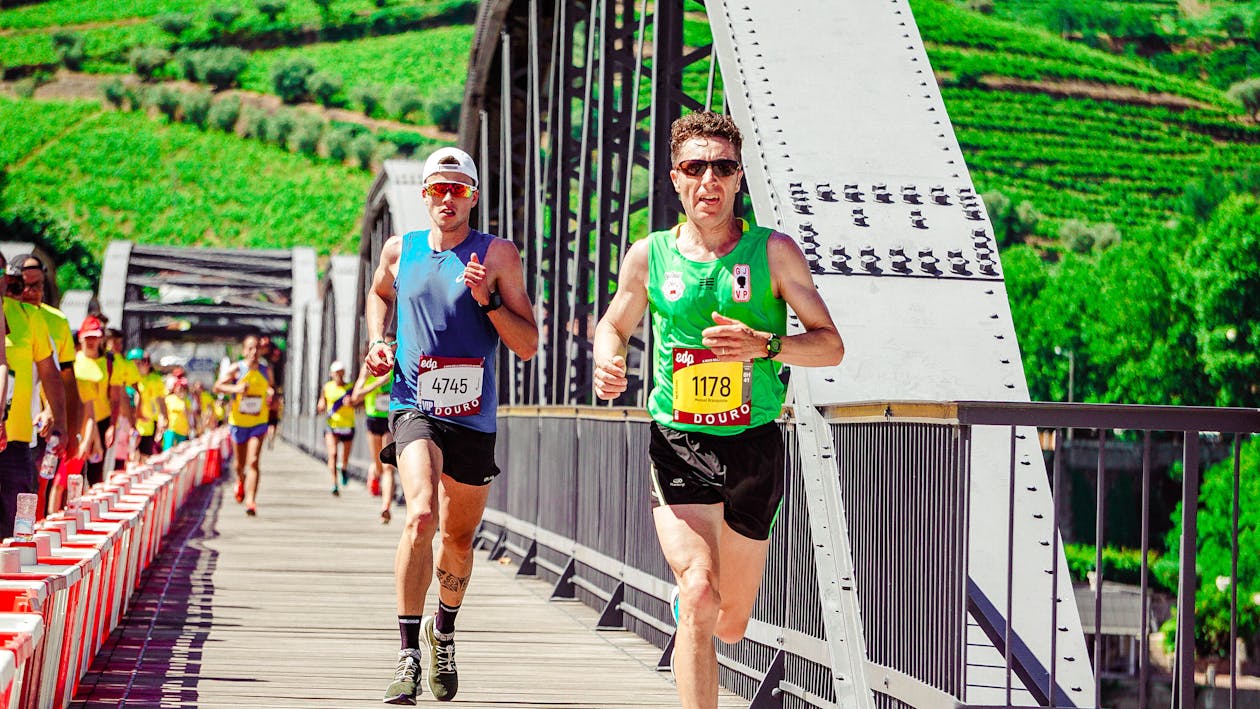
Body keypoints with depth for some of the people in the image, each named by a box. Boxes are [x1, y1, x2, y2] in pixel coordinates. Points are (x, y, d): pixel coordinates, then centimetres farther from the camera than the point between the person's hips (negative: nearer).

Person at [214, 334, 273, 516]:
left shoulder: (266, 371, 2)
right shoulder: (235, 369, -7)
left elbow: (270, 387, 19)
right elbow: (217, 387, -12)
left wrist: (272, 392, -5)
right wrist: (234, 389, -30)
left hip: (258, 423, 0)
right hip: (238, 421, 0)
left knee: (253, 462, -15)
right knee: (240, 463, 13)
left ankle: (251, 501, -19)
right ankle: (240, 481, 48)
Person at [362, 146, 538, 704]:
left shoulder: (498, 255, -2)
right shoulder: (400, 250, 5)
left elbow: (528, 347, -3)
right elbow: (379, 293, 29)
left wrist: (487, 299, -17)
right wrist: (377, 342, 11)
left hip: (473, 417, 1)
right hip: (414, 407, -1)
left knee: (459, 538, 13)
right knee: (421, 515, -25)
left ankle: (443, 630, 42)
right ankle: (409, 655, -22)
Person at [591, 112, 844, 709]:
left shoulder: (773, 251, -1)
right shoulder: (648, 256, 3)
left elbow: (830, 345, -1)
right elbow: (614, 325, 20)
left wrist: (763, 346, -19)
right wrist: (607, 362, -4)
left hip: (754, 444, 1)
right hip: (679, 444, -1)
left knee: (729, 626, 12)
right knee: (700, 598, -22)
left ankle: (684, 599, 49)